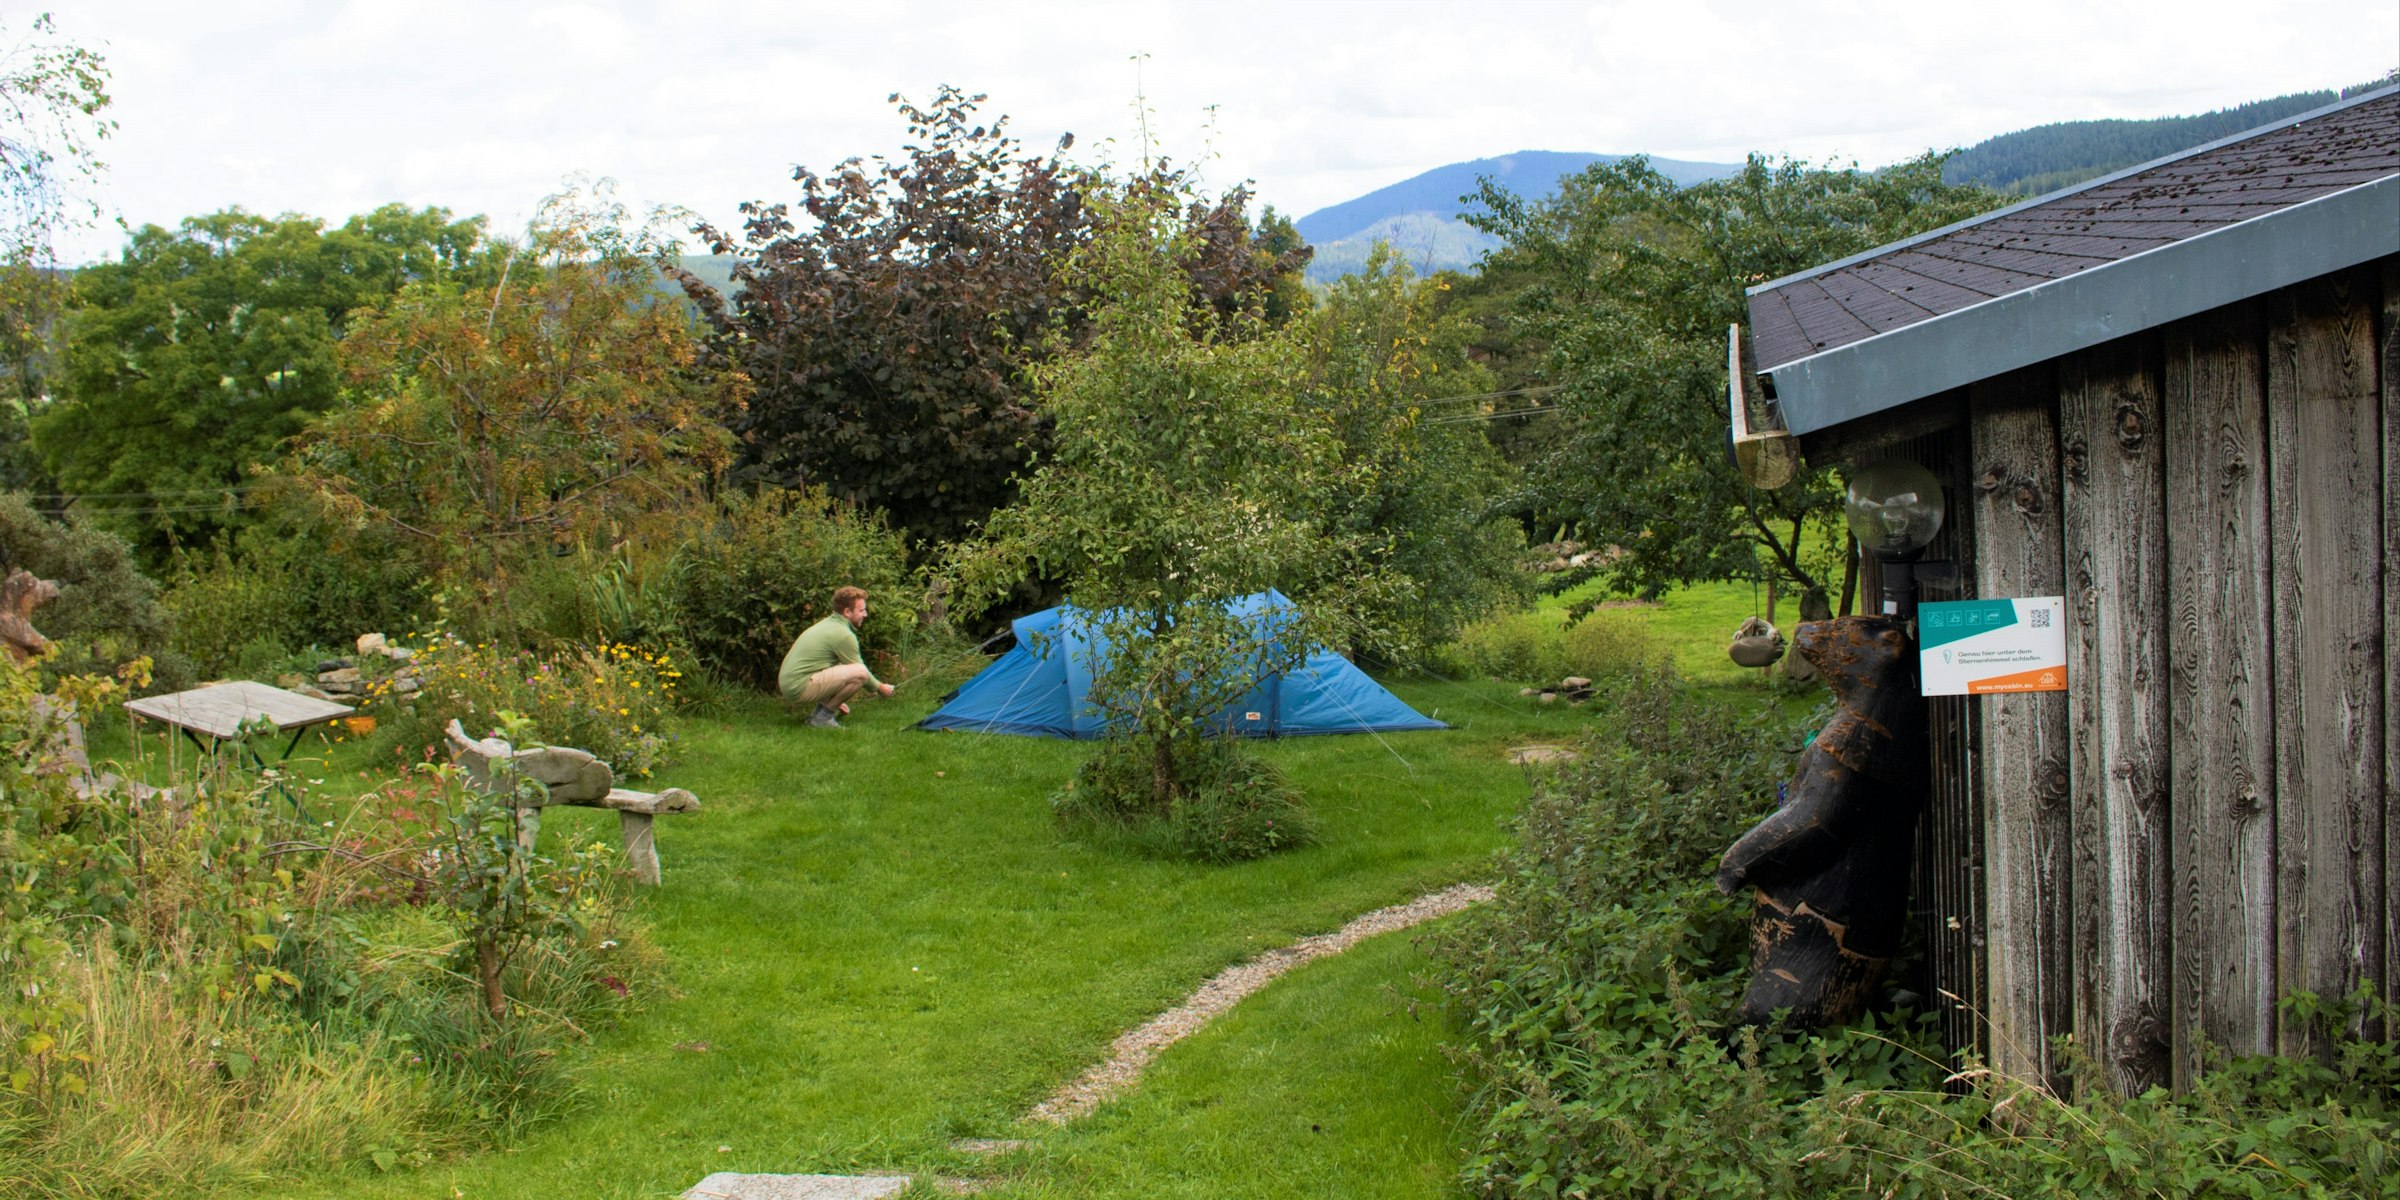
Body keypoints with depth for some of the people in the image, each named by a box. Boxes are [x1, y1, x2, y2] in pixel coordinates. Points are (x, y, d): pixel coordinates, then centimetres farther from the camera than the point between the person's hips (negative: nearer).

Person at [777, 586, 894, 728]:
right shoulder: (843, 635, -13)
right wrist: (879, 687, 15)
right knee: (860, 673, -20)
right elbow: (859, 671, -3)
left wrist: (837, 700, 33)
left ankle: (821, 709, 13)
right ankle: (823, 716, -9)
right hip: (800, 686, -10)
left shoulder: (828, 623, 18)